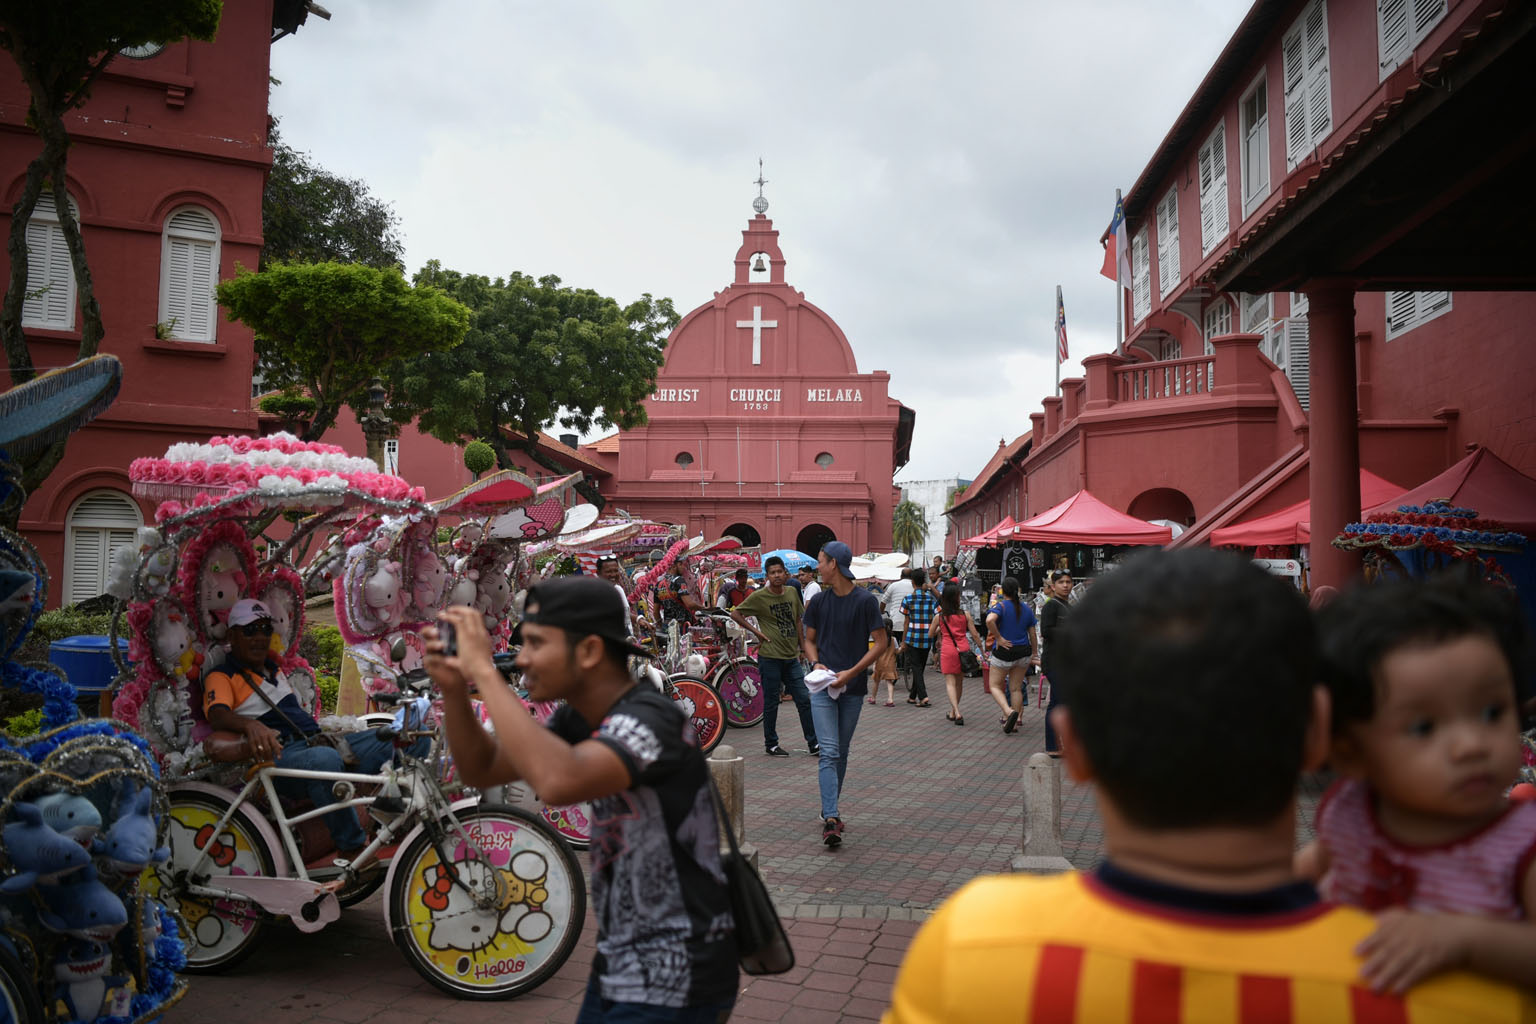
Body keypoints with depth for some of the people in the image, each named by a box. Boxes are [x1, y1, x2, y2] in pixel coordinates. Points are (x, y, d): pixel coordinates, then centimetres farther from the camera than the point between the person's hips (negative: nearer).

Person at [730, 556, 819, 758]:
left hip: (791, 658, 5)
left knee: (804, 700, 4)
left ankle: (813, 743, 13)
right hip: (770, 657, -5)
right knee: (771, 703, 4)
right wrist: (756, 631, -8)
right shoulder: (759, 596, -8)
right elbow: (735, 613, -4)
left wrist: (801, 648, 15)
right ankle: (771, 744, 17)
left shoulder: (792, 592, 7)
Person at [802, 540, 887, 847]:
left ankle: (829, 811, 26)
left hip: (853, 688, -1)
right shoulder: (818, 601, 4)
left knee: (841, 753, 12)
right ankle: (831, 819, -16)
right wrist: (816, 663, -7)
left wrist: (852, 672, -14)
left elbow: (881, 642, -6)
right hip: (823, 686, 1)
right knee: (829, 753, -10)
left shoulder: (865, 600, -6)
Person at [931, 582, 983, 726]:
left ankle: (957, 712, -19)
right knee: (959, 682, 16)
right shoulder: (965, 615, 0)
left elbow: (930, 634, 12)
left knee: (950, 682, -1)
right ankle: (952, 712, 28)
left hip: (947, 650, -2)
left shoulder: (939, 617, 0)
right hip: (963, 649, 2)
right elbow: (975, 635, 1)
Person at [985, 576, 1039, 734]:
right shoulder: (1027, 609, 5)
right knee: (1017, 688, 13)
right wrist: (1034, 655, 20)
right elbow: (1032, 634, 10)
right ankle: (1015, 722, 17)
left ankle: (1008, 711, -15)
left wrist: (999, 638, -20)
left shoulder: (1000, 606, -11)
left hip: (1004, 652, -5)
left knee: (995, 685, 8)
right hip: (1023, 652, 5)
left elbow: (989, 620, -32)